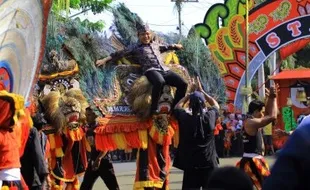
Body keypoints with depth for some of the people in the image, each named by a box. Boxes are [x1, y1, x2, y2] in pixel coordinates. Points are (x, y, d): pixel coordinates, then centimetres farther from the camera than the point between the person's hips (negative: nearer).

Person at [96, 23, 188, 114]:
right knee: (160, 82, -41)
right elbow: (120, 53, 7)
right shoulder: (135, 47, 12)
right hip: (151, 70, -6)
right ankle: (154, 109, -28)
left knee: (182, 84, -11)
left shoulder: (156, 45, 28)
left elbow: (166, 47, 48)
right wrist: (105, 60, 1)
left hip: (165, 70, 6)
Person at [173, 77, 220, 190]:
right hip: (209, 163, 0)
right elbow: (216, 105, 17)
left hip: (190, 164, 0)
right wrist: (201, 91, 20)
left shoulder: (184, 117, -7)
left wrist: (190, 94, 18)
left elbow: (177, 107, 16)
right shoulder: (210, 116, -5)